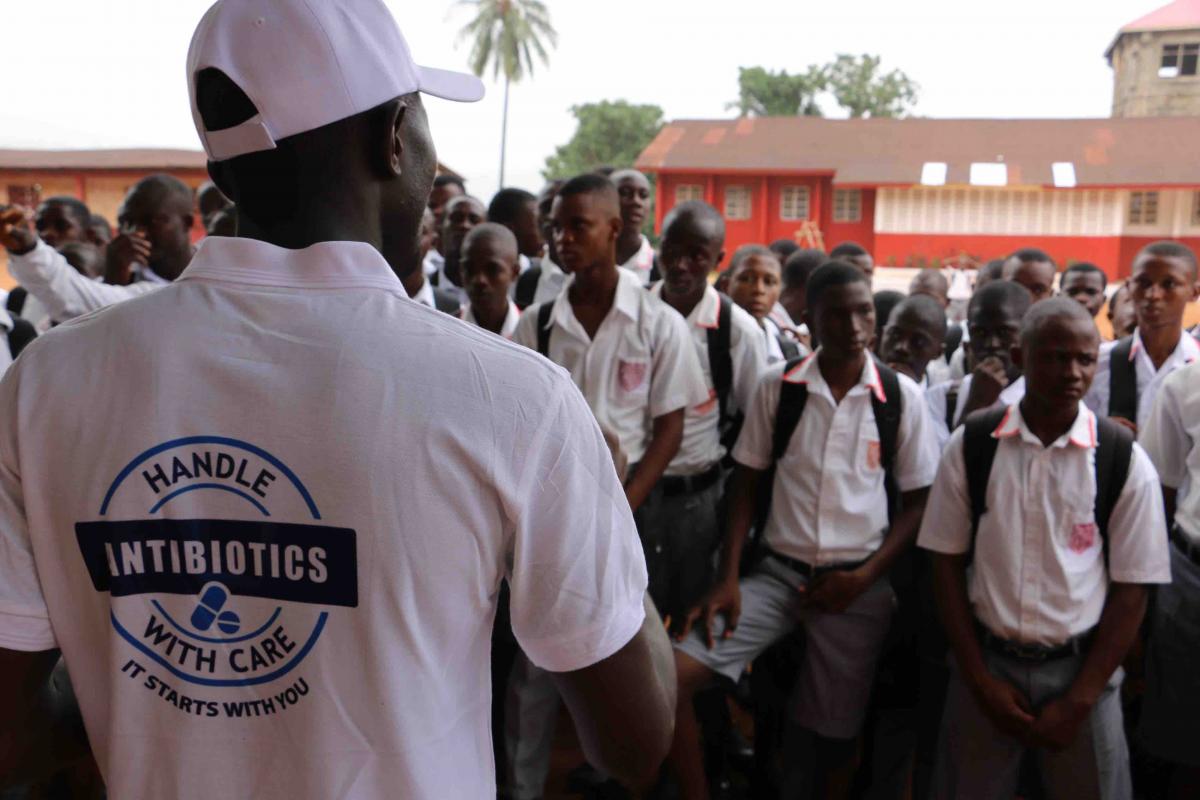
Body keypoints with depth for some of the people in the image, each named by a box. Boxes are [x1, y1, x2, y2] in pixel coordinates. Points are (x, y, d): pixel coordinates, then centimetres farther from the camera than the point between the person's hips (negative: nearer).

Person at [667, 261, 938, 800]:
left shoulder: (901, 396, -3)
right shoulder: (776, 385, -2)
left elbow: (917, 500, 2)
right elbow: (747, 482, 3)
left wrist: (862, 577, -8)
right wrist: (727, 578, -6)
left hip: (857, 585, 0)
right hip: (778, 571, 1)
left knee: (835, 735, 10)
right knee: (667, 678, -16)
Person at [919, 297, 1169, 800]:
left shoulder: (1125, 461, -5)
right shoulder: (971, 446, -4)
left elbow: (1132, 590, -2)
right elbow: (946, 563, 0)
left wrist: (1078, 702, -6)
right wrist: (980, 680, -3)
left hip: (1082, 670, 0)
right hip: (985, 663, 1)